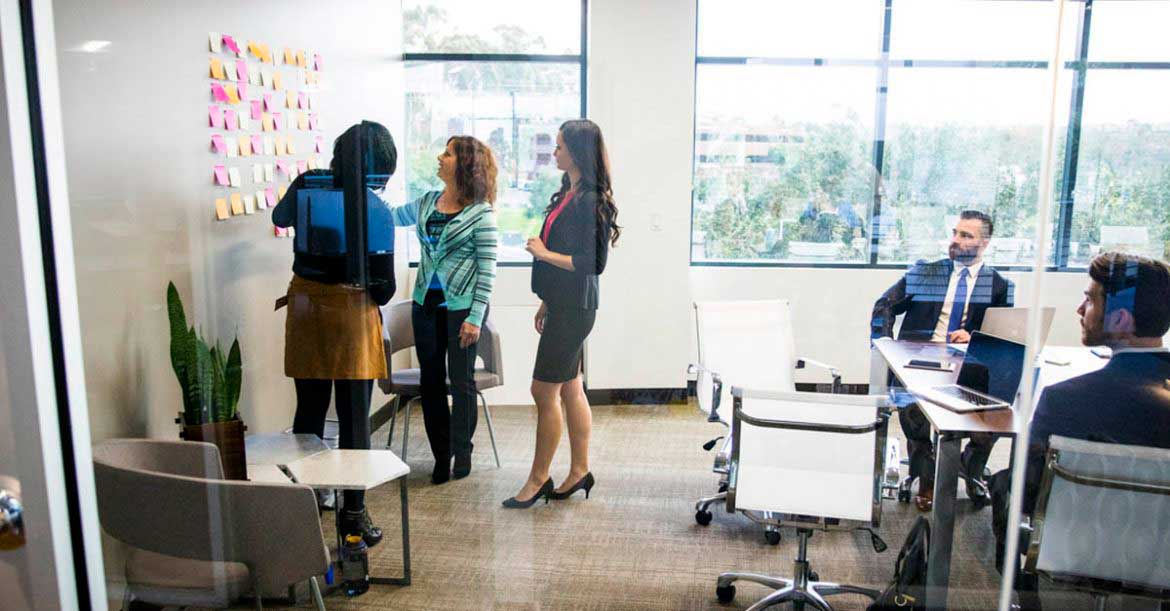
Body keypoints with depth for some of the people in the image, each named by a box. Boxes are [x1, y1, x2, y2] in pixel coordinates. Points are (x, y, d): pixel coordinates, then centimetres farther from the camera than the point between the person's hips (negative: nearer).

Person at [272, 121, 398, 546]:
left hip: (306, 303, 5)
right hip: (351, 308, -4)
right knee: (354, 418, 4)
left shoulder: (308, 184, -2)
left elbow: (280, 218, 21)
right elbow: (384, 284, -11)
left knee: (310, 411, 15)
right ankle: (353, 511, 11)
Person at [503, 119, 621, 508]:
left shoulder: (589, 201, -16)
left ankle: (538, 480, 10)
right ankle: (579, 471, 24)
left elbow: (590, 263, -20)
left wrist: (544, 254, -13)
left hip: (574, 309, -10)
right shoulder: (569, 195, 13)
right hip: (563, 305, 10)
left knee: (545, 390, -3)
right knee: (569, 389, 14)